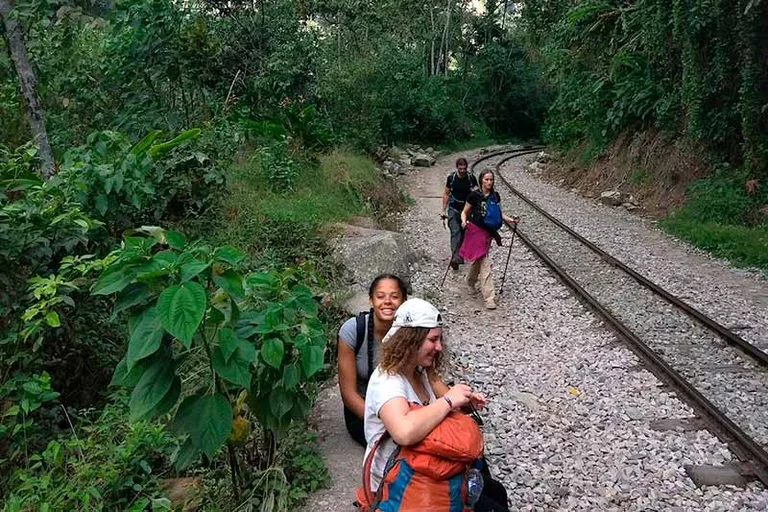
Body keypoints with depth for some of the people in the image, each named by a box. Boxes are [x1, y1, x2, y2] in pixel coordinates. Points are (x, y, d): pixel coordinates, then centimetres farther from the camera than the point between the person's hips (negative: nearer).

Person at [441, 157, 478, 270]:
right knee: (455, 232, -15)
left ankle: (461, 255, 24)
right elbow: (446, 194, 6)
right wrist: (444, 210, 4)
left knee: (464, 233, 8)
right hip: (453, 209, -1)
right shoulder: (451, 178, -3)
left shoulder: (471, 178, -4)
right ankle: (455, 258, -24)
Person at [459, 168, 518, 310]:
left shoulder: (495, 196, 6)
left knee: (478, 260, 19)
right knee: (485, 264, -10)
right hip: (475, 230, -5)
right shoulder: (474, 195, -8)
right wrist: (464, 221, -22)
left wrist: (511, 219, 0)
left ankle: (470, 282, 46)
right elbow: (465, 212, -2)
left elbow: (500, 214, 15)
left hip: (488, 232, 6)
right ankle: (489, 297, -8)